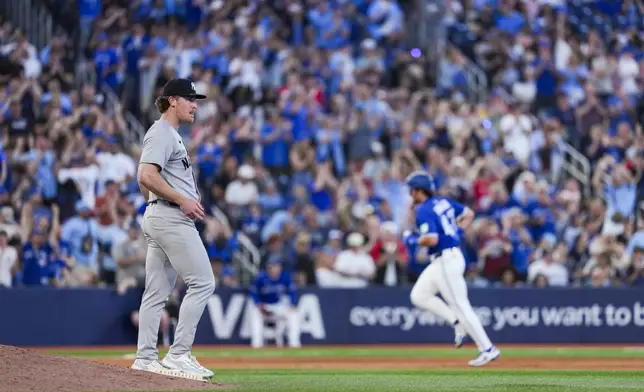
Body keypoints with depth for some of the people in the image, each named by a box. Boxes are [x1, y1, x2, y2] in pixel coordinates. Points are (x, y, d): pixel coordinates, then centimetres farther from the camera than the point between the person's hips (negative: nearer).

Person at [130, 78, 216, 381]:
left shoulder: (170, 134, 22)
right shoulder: (161, 133, -10)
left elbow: (145, 182, 26)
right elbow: (146, 176, -23)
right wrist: (182, 200, -20)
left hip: (159, 217, 11)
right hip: (171, 218, -11)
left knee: (157, 292, 8)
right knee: (202, 282, -11)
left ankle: (146, 357, 8)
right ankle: (178, 355, -13)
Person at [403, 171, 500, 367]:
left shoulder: (424, 211, -16)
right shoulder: (444, 202, 11)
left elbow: (432, 239, -27)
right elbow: (469, 214, 19)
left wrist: (413, 239, -9)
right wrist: (457, 232, 15)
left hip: (446, 261, -10)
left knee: (460, 305, -6)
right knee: (419, 295, 15)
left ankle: (487, 349, -5)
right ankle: (459, 323, 12)